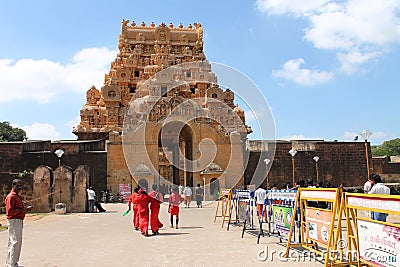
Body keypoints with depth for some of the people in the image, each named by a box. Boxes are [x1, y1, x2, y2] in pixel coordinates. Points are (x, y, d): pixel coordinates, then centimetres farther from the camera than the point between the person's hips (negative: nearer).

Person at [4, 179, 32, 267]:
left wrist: (26, 209, 9)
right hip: (14, 221, -10)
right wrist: (23, 210, -21)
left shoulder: (17, 196, 18)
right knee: (15, 242, -7)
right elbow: (10, 211, -21)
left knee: (13, 242, 16)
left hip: (19, 221, 11)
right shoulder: (11, 196, -13)